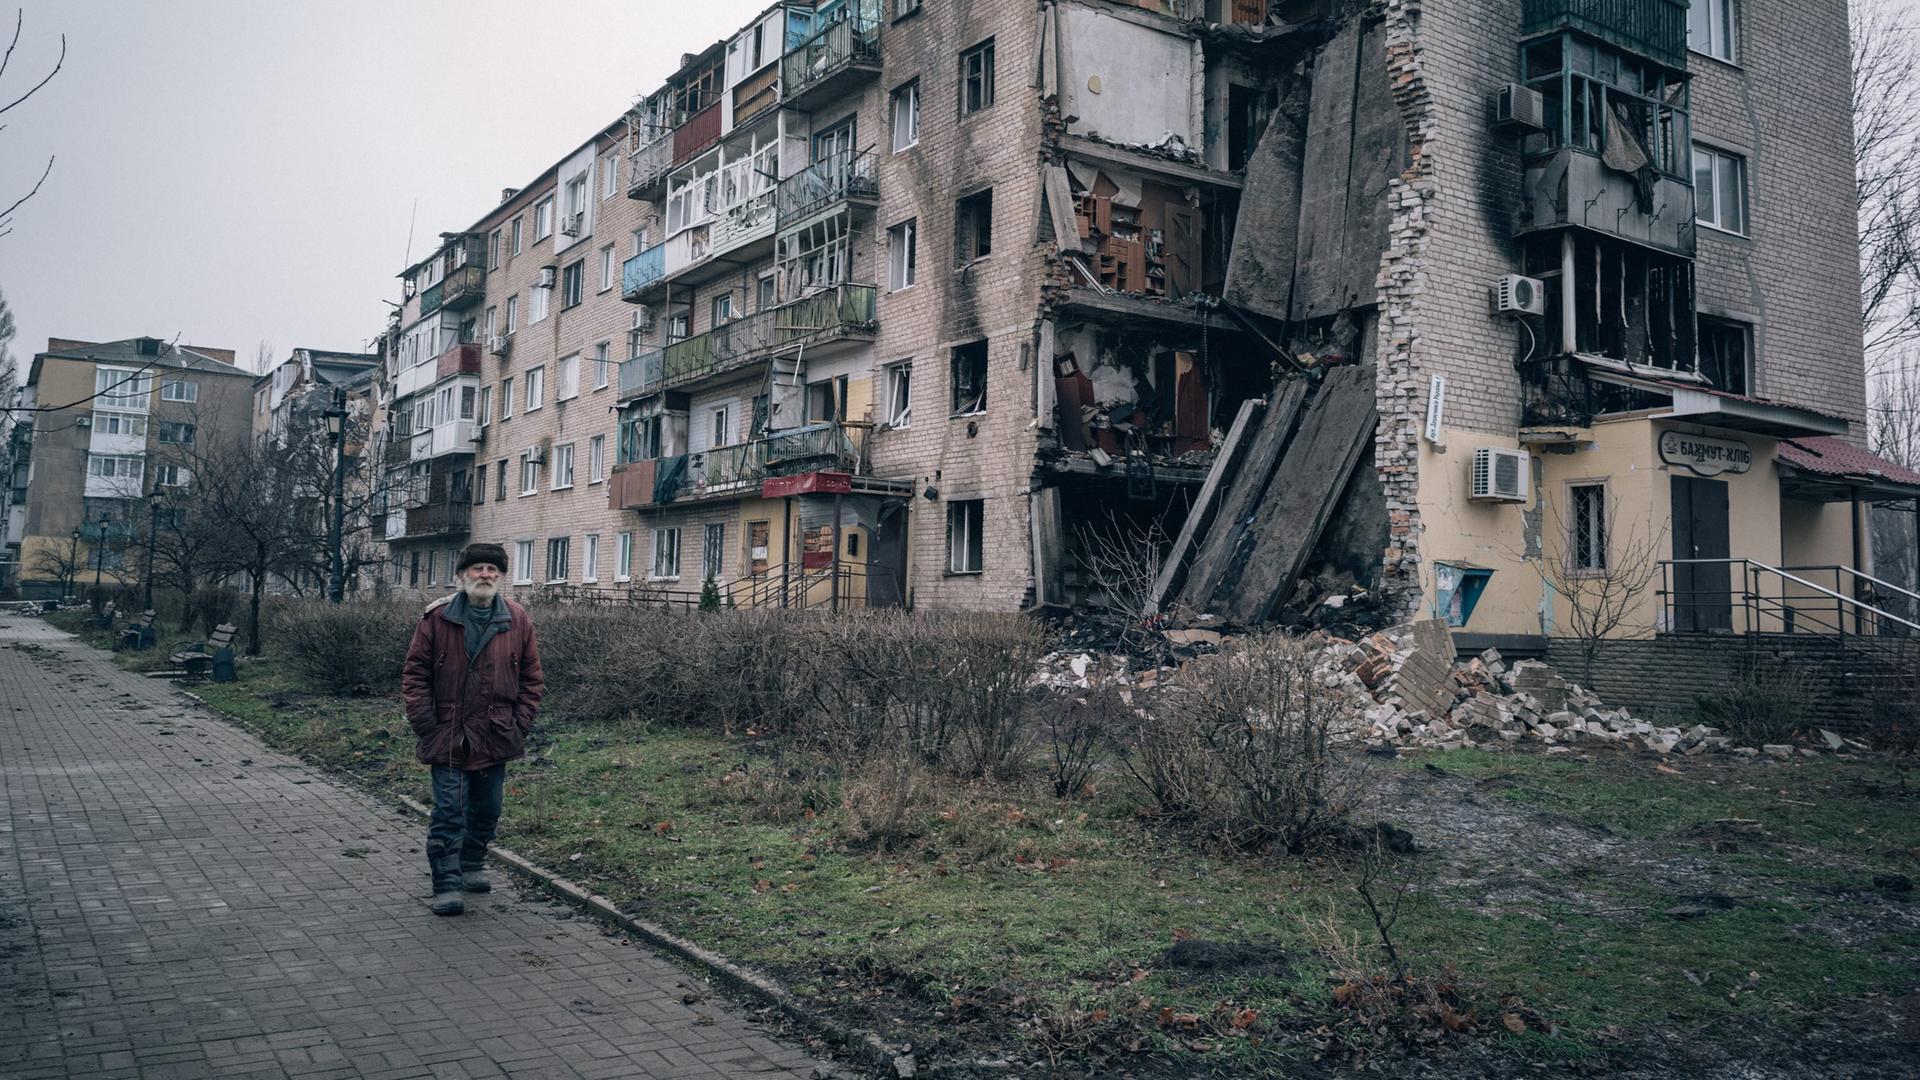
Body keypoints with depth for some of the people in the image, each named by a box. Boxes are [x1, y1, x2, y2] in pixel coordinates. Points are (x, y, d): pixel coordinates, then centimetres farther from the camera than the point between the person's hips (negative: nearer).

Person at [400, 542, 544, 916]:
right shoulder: (437, 617, -4)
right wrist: (425, 723, -7)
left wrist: (520, 723, 0)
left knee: (487, 809, 15)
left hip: (495, 737, 3)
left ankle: (473, 866, 36)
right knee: (449, 811, -5)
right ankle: (447, 885, 3)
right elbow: (415, 672, 0)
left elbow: (532, 677, 7)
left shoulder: (517, 619, 1)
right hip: (447, 737, -3)